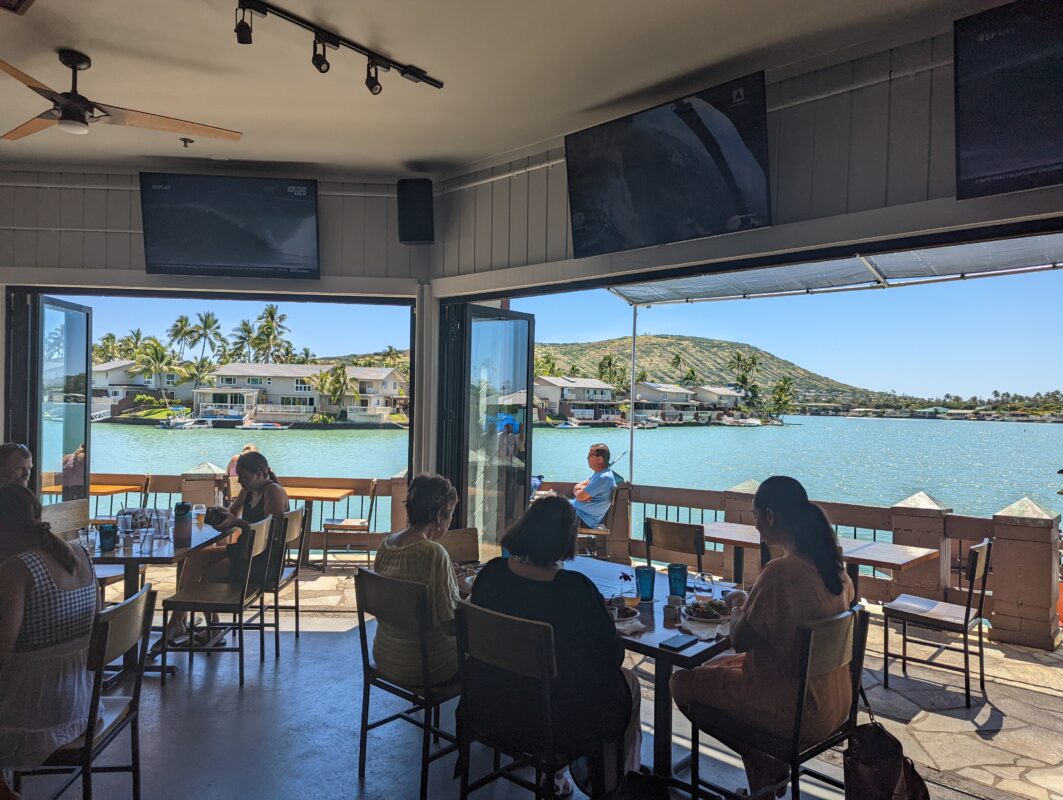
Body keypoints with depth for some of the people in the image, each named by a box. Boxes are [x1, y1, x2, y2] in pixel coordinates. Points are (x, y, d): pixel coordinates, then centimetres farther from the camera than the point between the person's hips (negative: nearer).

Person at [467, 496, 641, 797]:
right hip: (553, 721, -5)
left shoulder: (491, 573, -11)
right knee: (628, 682, 22)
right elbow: (611, 656, -13)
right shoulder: (577, 589, -25)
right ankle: (607, 781, 38)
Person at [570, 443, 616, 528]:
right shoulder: (598, 473, 12)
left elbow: (580, 497, -22)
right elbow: (576, 488, 13)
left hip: (584, 520, -10)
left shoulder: (604, 478, -22)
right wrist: (582, 489, -10)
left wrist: (580, 488, 1)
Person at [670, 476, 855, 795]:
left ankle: (767, 769, 17)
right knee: (718, 665, 24)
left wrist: (737, 609, 1)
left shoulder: (780, 572, -28)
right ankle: (769, 768, 22)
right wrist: (751, 604, 13)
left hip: (798, 711, -8)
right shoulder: (831, 564, -3)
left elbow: (739, 640, -18)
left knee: (683, 682, 7)